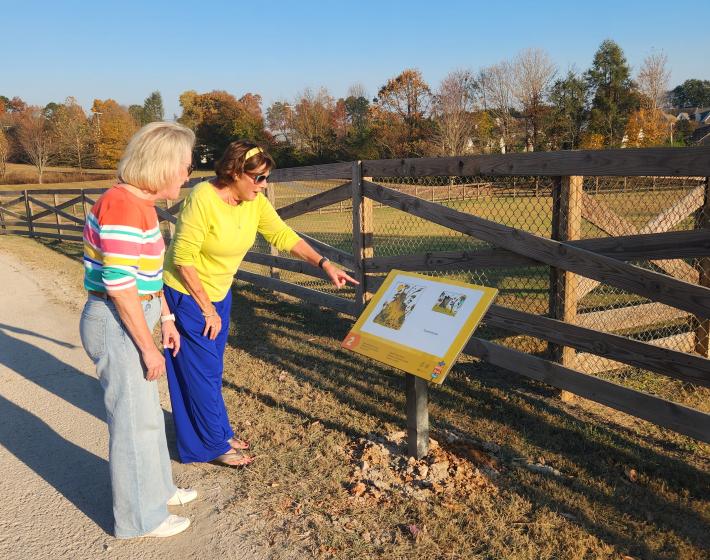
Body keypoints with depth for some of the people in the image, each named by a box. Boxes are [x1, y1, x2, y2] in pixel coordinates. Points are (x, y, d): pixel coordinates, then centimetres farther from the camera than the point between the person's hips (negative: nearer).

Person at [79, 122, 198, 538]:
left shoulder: (142, 202, 9)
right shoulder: (122, 205, -22)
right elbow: (119, 284, -25)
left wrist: (166, 319, 19)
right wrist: (148, 347, -19)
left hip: (135, 318, 10)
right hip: (117, 323, -10)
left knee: (145, 410, 22)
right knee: (133, 419, 4)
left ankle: (156, 488, 41)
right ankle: (140, 518, 23)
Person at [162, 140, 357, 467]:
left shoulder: (255, 202, -7)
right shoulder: (203, 199, -27)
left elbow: (283, 236, -1)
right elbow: (183, 259, -24)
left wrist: (324, 264, -9)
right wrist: (207, 308, -18)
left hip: (220, 293, 7)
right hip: (187, 294, -7)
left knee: (212, 370, 16)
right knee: (201, 371, 1)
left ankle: (217, 432, 31)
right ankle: (215, 445, 14)